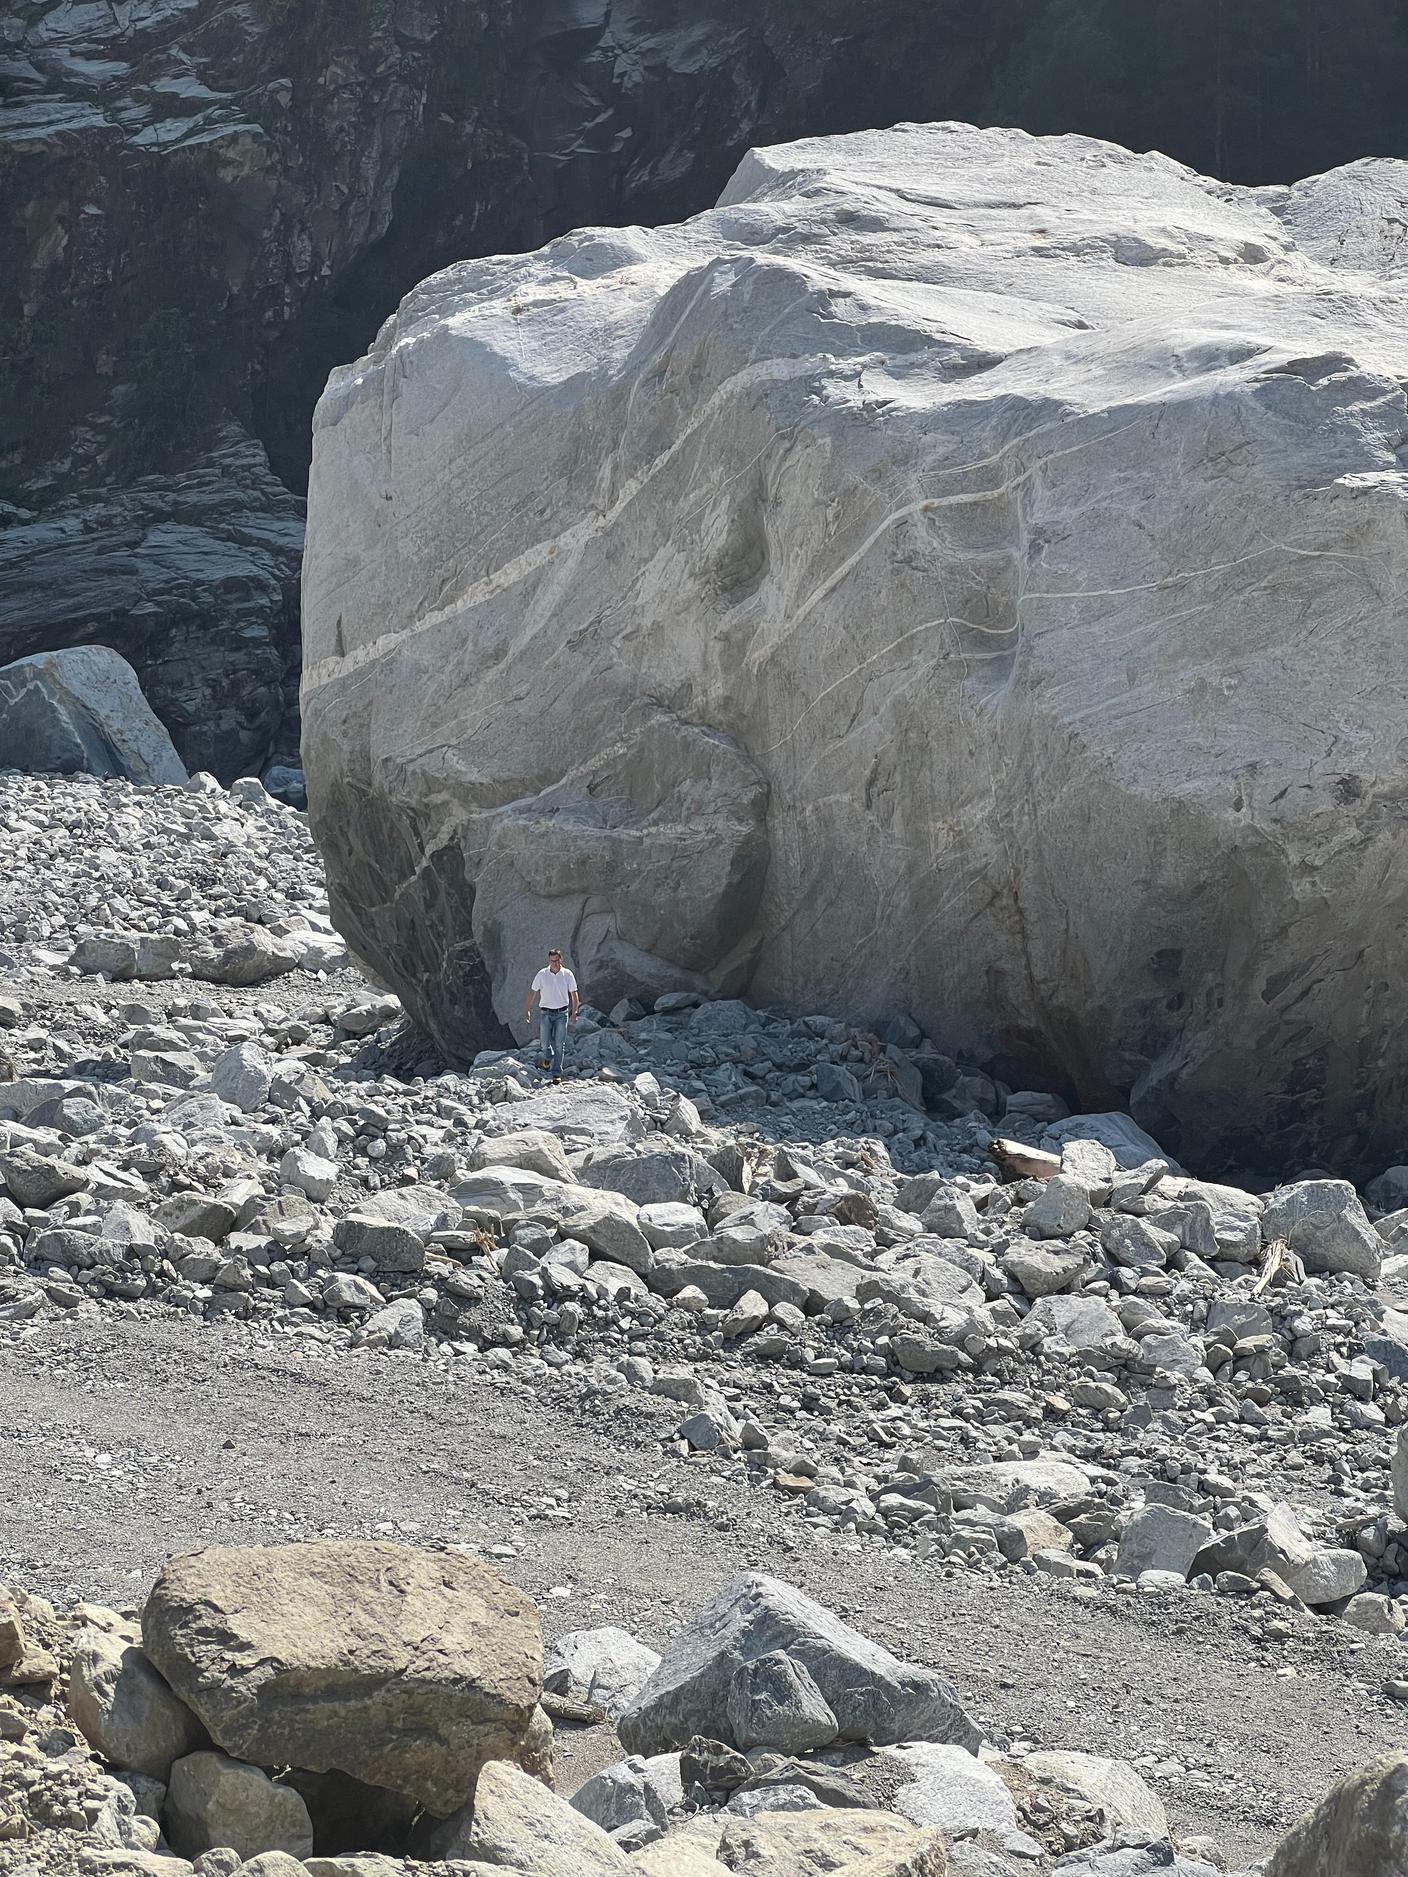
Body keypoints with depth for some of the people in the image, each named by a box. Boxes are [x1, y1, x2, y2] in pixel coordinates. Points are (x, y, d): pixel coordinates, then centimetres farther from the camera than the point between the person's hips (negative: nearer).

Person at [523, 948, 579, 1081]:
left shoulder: (567, 974, -3)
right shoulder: (542, 974, -3)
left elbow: (574, 994, 5)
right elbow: (532, 992, 5)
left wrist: (574, 1012, -1)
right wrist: (527, 1010, 2)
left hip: (562, 1013, -1)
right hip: (547, 1013, 1)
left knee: (559, 1044, -4)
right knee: (546, 1042, 1)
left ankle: (557, 1073, 0)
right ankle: (548, 1057, 36)